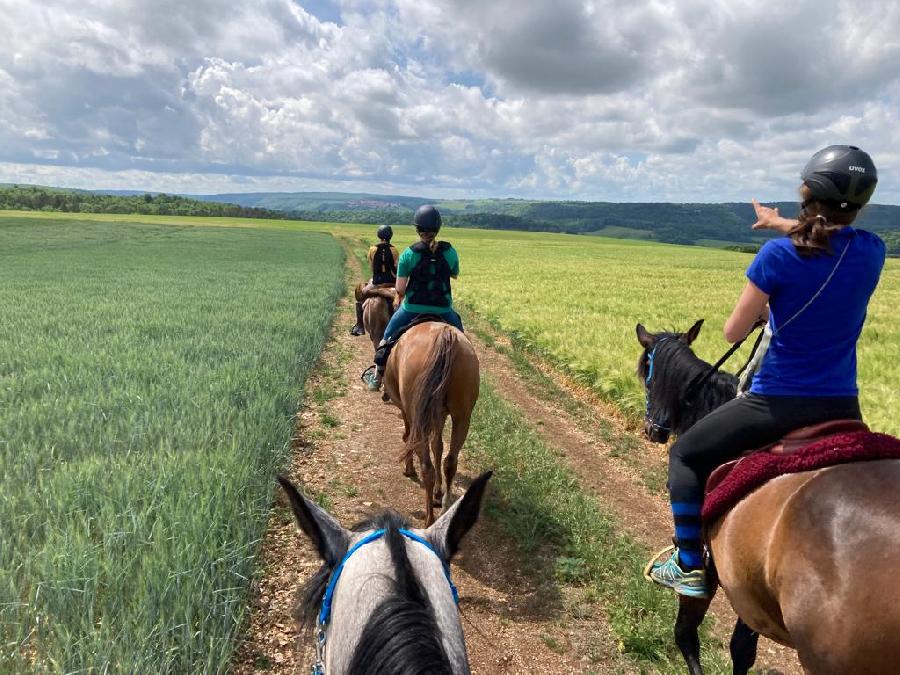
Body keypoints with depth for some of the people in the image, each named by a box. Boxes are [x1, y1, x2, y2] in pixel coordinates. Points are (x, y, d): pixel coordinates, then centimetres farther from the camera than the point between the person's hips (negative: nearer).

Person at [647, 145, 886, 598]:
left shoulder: (778, 255, -17)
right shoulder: (872, 252, -2)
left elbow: (733, 332, -11)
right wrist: (782, 224, 33)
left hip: (777, 403, -5)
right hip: (843, 409, 5)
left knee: (686, 455, 15)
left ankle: (689, 565, 14)